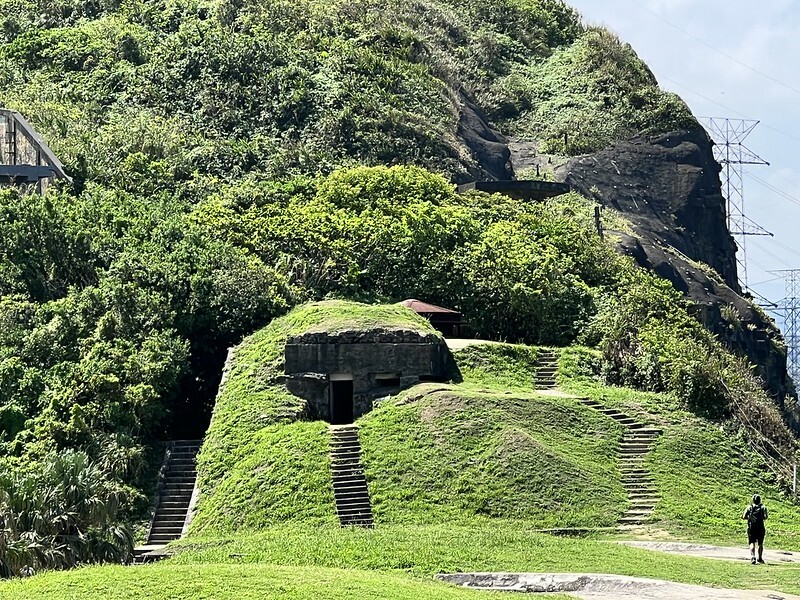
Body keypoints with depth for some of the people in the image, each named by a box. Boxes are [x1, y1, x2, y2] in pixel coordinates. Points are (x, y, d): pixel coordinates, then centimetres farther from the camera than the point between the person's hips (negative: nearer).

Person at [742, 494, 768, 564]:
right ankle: (760, 558, 24)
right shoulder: (763, 507, 2)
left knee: (752, 543, -5)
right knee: (760, 544, 16)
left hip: (751, 528, 0)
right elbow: (765, 517, -9)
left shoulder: (749, 507, 3)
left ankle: (752, 557, -24)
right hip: (760, 528, 0)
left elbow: (744, 517, -1)